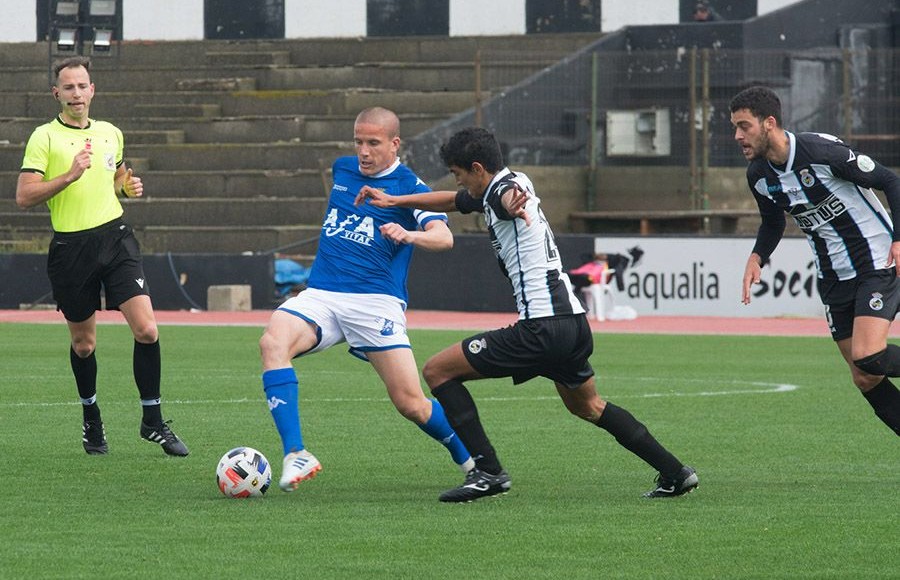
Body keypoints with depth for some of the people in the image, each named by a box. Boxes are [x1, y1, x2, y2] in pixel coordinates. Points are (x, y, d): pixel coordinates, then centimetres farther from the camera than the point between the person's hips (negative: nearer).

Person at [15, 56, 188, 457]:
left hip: (115, 237, 3)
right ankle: (91, 420, 31)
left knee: (146, 329, -12)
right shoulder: (44, 137, -4)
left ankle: (152, 421, 1)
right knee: (83, 343, 8)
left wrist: (129, 185, 7)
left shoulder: (110, 133, 11)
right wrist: (69, 175, -21)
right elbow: (24, 197, -11)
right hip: (70, 247, -3)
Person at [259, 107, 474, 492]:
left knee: (410, 404, -7)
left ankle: (472, 462, 21)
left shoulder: (408, 185, -1)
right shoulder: (342, 169, 15)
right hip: (319, 296, 4)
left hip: (376, 301, -4)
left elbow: (444, 237, -18)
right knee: (273, 342, -28)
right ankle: (295, 456, -34)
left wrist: (409, 235, -36)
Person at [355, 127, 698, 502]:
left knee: (437, 370, -4)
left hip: (543, 330, -10)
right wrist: (394, 201, 37)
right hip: (575, 320, 10)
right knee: (587, 406, 31)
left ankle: (488, 471, -10)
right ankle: (675, 473, 30)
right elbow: (453, 201, 37)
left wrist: (514, 205, -63)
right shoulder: (491, 192, 17)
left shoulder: (504, 188, -12)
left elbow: (510, 194, -39)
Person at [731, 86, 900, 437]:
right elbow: (772, 223, 19)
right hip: (832, 275, 7)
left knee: (868, 357, -26)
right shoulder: (758, 175, 0)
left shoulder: (822, 151, -21)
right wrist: (757, 257, -1)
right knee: (863, 379, 3)